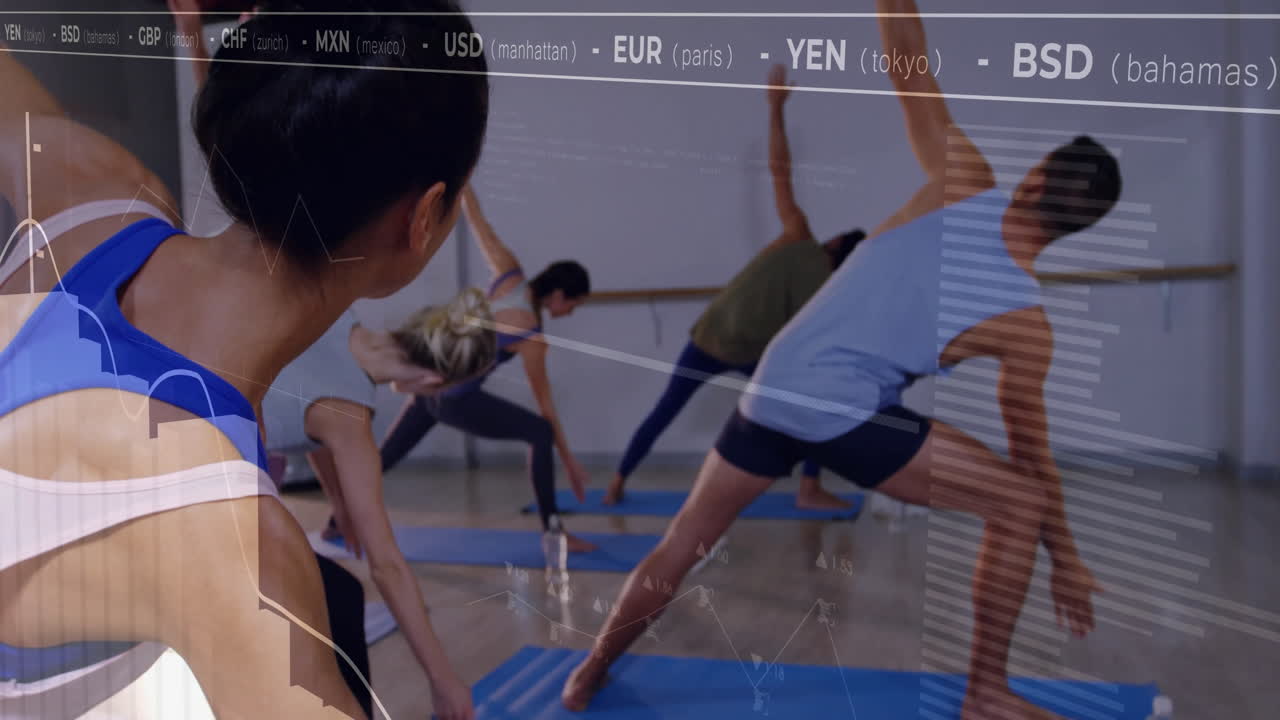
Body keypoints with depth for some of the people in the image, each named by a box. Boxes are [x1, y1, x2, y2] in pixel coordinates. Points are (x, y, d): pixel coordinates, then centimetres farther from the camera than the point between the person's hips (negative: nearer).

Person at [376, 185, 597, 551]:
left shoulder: (508, 277, -4)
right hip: (455, 399, -8)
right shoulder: (531, 337, -17)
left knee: (385, 457, 20)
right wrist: (568, 457, -3)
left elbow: (478, 222, -4)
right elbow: (544, 402, -10)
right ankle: (553, 533, -9)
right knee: (540, 432, -9)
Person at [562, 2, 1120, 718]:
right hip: (846, 415, -5)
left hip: (772, 393, 5)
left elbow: (910, 72, -6)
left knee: (680, 546, 21)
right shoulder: (1027, 320, -5)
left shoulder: (965, 186, -2)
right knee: (1022, 500, 6)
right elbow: (1033, 453, 3)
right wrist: (1065, 558, 14)